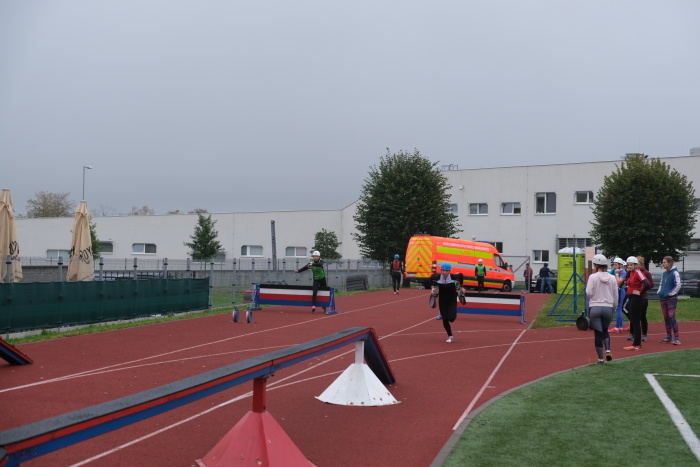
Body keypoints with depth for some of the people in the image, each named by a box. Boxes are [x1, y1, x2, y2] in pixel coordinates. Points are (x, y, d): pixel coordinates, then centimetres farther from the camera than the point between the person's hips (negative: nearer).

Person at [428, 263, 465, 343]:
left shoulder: (454, 277, -21)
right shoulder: (437, 277, -17)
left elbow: (461, 275, 2)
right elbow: (431, 278, 7)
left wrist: (461, 287, 6)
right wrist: (432, 287, -1)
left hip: (452, 299, -1)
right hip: (442, 299, 1)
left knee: (451, 318, -16)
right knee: (444, 319, -1)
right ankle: (450, 336, 18)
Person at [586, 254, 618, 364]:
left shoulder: (593, 277, -8)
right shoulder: (612, 278, 3)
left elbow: (589, 293, -13)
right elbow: (616, 295, 7)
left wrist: (587, 287, 8)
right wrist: (614, 307, 20)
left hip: (595, 307, -3)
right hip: (608, 308, 3)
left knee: (598, 333, 4)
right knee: (605, 330, 23)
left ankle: (600, 358, 6)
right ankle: (607, 350, 3)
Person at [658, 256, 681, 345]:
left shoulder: (674, 273, -10)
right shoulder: (664, 273, 11)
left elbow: (678, 285, -15)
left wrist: (670, 293, -13)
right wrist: (659, 292, 9)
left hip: (671, 299, -7)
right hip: (663, 299, 7)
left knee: (672, 317, -13)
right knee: (666, 318, 10)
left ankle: (676, 338, -9)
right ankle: (669, 337, 17)